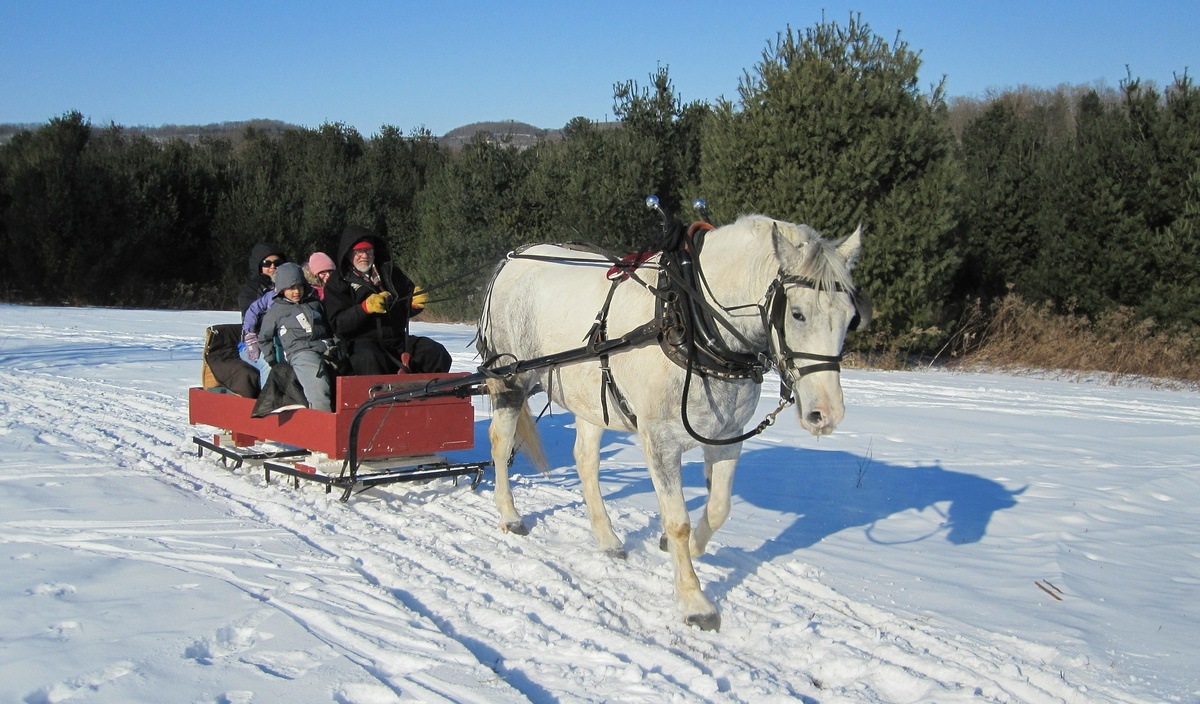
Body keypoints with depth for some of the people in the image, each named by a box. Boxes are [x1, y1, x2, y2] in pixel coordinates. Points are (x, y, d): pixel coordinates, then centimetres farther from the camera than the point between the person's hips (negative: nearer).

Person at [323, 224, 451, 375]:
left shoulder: (390, 271, 19)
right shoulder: (337, 284, 8)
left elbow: (405, 308, 23)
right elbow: (339, 324, -4)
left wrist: (414, 303, -3)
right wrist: (365, 308, -21)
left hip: (398, 339, 4)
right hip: (362, 342, -4)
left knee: (438, 354, -18)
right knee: (369, 359, -39)